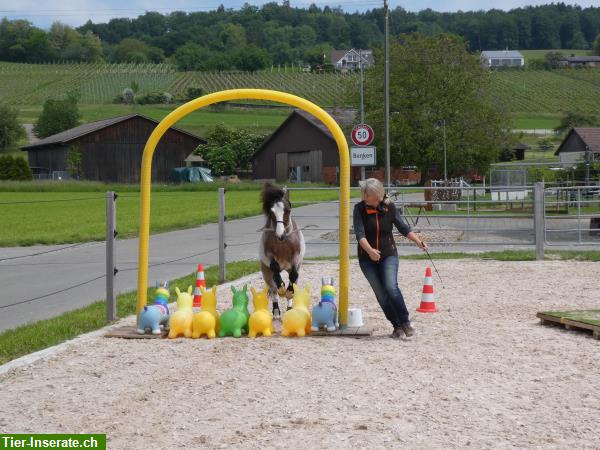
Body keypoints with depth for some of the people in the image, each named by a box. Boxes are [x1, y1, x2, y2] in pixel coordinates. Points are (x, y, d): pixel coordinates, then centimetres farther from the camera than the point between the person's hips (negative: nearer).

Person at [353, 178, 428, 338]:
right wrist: (369, 250, -35)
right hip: (367, 258, 1)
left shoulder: (389, 207, -4)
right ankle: (397, 326, 13)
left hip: (388, 254, -1)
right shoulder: (360, 209, -8)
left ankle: (405, 322, -7)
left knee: (391, 287, -19)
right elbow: (359, 234, -19)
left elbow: (403, 228, 4)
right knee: (381, 294, 1)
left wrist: (419, 242, -8)